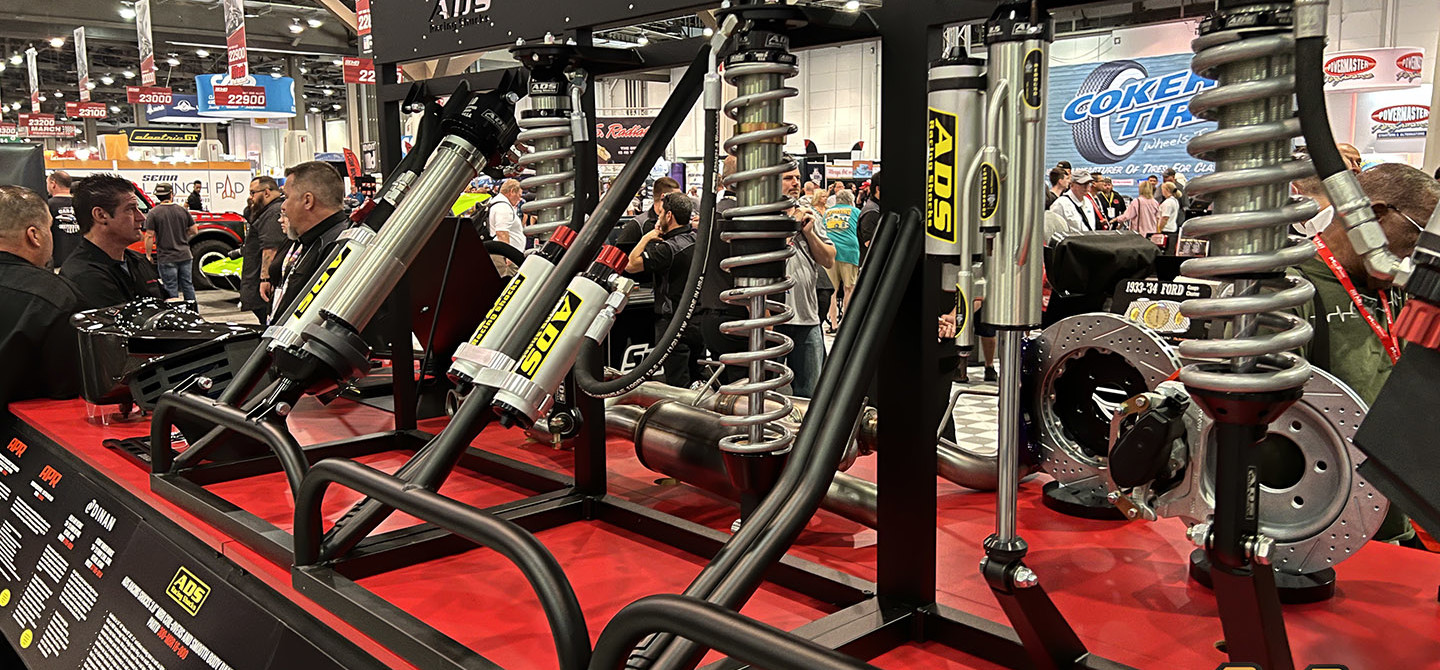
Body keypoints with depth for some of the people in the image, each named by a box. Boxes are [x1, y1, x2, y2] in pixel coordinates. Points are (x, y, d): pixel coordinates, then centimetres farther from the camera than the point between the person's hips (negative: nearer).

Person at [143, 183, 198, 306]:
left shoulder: (153, 213, -7)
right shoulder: (183, 211, 2)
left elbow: (149, 236, -10)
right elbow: (194, 231, 8)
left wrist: (148, 255, -1)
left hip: (166, 259, -3)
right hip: (185, 256, 3)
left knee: (171, 289, 3)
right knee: (188, 285, 13)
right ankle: (193, 311, 19)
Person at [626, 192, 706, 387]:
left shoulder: (667, 248, -21)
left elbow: (630, 265, -19)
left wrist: (647, 238, -8)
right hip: (700, 322, 8)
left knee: (678, 386, -1)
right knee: (698, 379, 17)